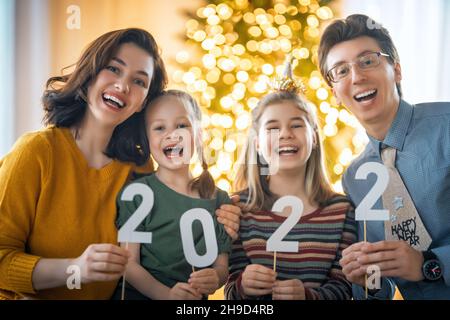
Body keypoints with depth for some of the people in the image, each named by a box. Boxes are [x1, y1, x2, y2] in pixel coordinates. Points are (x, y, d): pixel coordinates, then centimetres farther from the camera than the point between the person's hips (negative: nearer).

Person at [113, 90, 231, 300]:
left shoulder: (219, 200, 8)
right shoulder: (136, 192, -1)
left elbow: (222, 264, 10)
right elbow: (129, 263, -6)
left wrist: (215, 279, -11)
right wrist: (166, 294, -20)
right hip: (139, 293, -3)